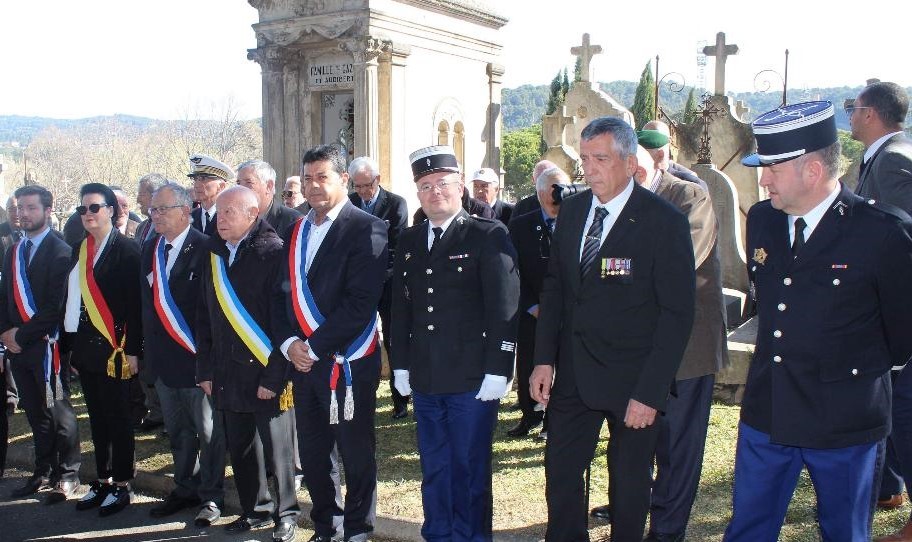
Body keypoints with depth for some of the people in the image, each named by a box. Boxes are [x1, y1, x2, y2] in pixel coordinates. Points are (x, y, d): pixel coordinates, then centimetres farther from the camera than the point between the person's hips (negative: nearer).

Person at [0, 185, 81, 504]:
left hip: (46, 344, -7)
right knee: (35, 413, 15)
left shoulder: (60, 251, -10)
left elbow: (55, 305, -16)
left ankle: (67, 475, 13)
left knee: (59, 413, 2)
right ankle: (43, 471, 26)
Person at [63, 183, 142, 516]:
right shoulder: (79, 249, 12)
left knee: (118, 417, 3)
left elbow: (135, 303, -13)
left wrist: (132, 350, -15)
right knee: (97, 417, 14)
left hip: (114, 348, -7)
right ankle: (103, 480, 25)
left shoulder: (126, 249, -9)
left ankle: (121, 484, 15)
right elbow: (72, 299, 12)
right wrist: (72, 346, 9)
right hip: (85, 347, 7)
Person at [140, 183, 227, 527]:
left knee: (208, 431, 5)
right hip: (163, 356, 7)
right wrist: (149, 348, 10)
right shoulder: (151, 250, 10)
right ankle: (185, 489, 32)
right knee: (177, 430, 18)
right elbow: (147, 301, 14)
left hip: (197, 355, -7)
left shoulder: (205, 248, -13)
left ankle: (211, 497, 18)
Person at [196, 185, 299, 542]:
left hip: (265, 371, -6)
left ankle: (286, 513, 21)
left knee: (276, 449, 4)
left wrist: (274, 375, -17)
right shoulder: (214, 253, 9)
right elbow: (204, 315, 13)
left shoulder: (273, 252, -10)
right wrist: (205, 370, 9)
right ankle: (255, 510, 30)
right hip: (228, 373, 6)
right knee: (240, 448, 13)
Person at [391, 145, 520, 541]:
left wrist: (497, 372, -14)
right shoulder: (409, 241, 11)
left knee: (470, 471, 6)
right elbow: (401, 307, 14)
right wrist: (400, 365, 10)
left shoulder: (488, 236, -7)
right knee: (434, 470, 16)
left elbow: (504, 308, -11)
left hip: (472, 380, -5)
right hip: (424, 380, 5)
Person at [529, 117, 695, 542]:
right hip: (573, 372, 5)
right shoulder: (572, 209, 4)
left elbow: (677, 313, -14)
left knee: (630, 484, 12)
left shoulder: (664, 222, -13)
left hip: (632, 379, -4)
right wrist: (544, 360, 2)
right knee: (560, 474, 11)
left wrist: (650, 392, -17)